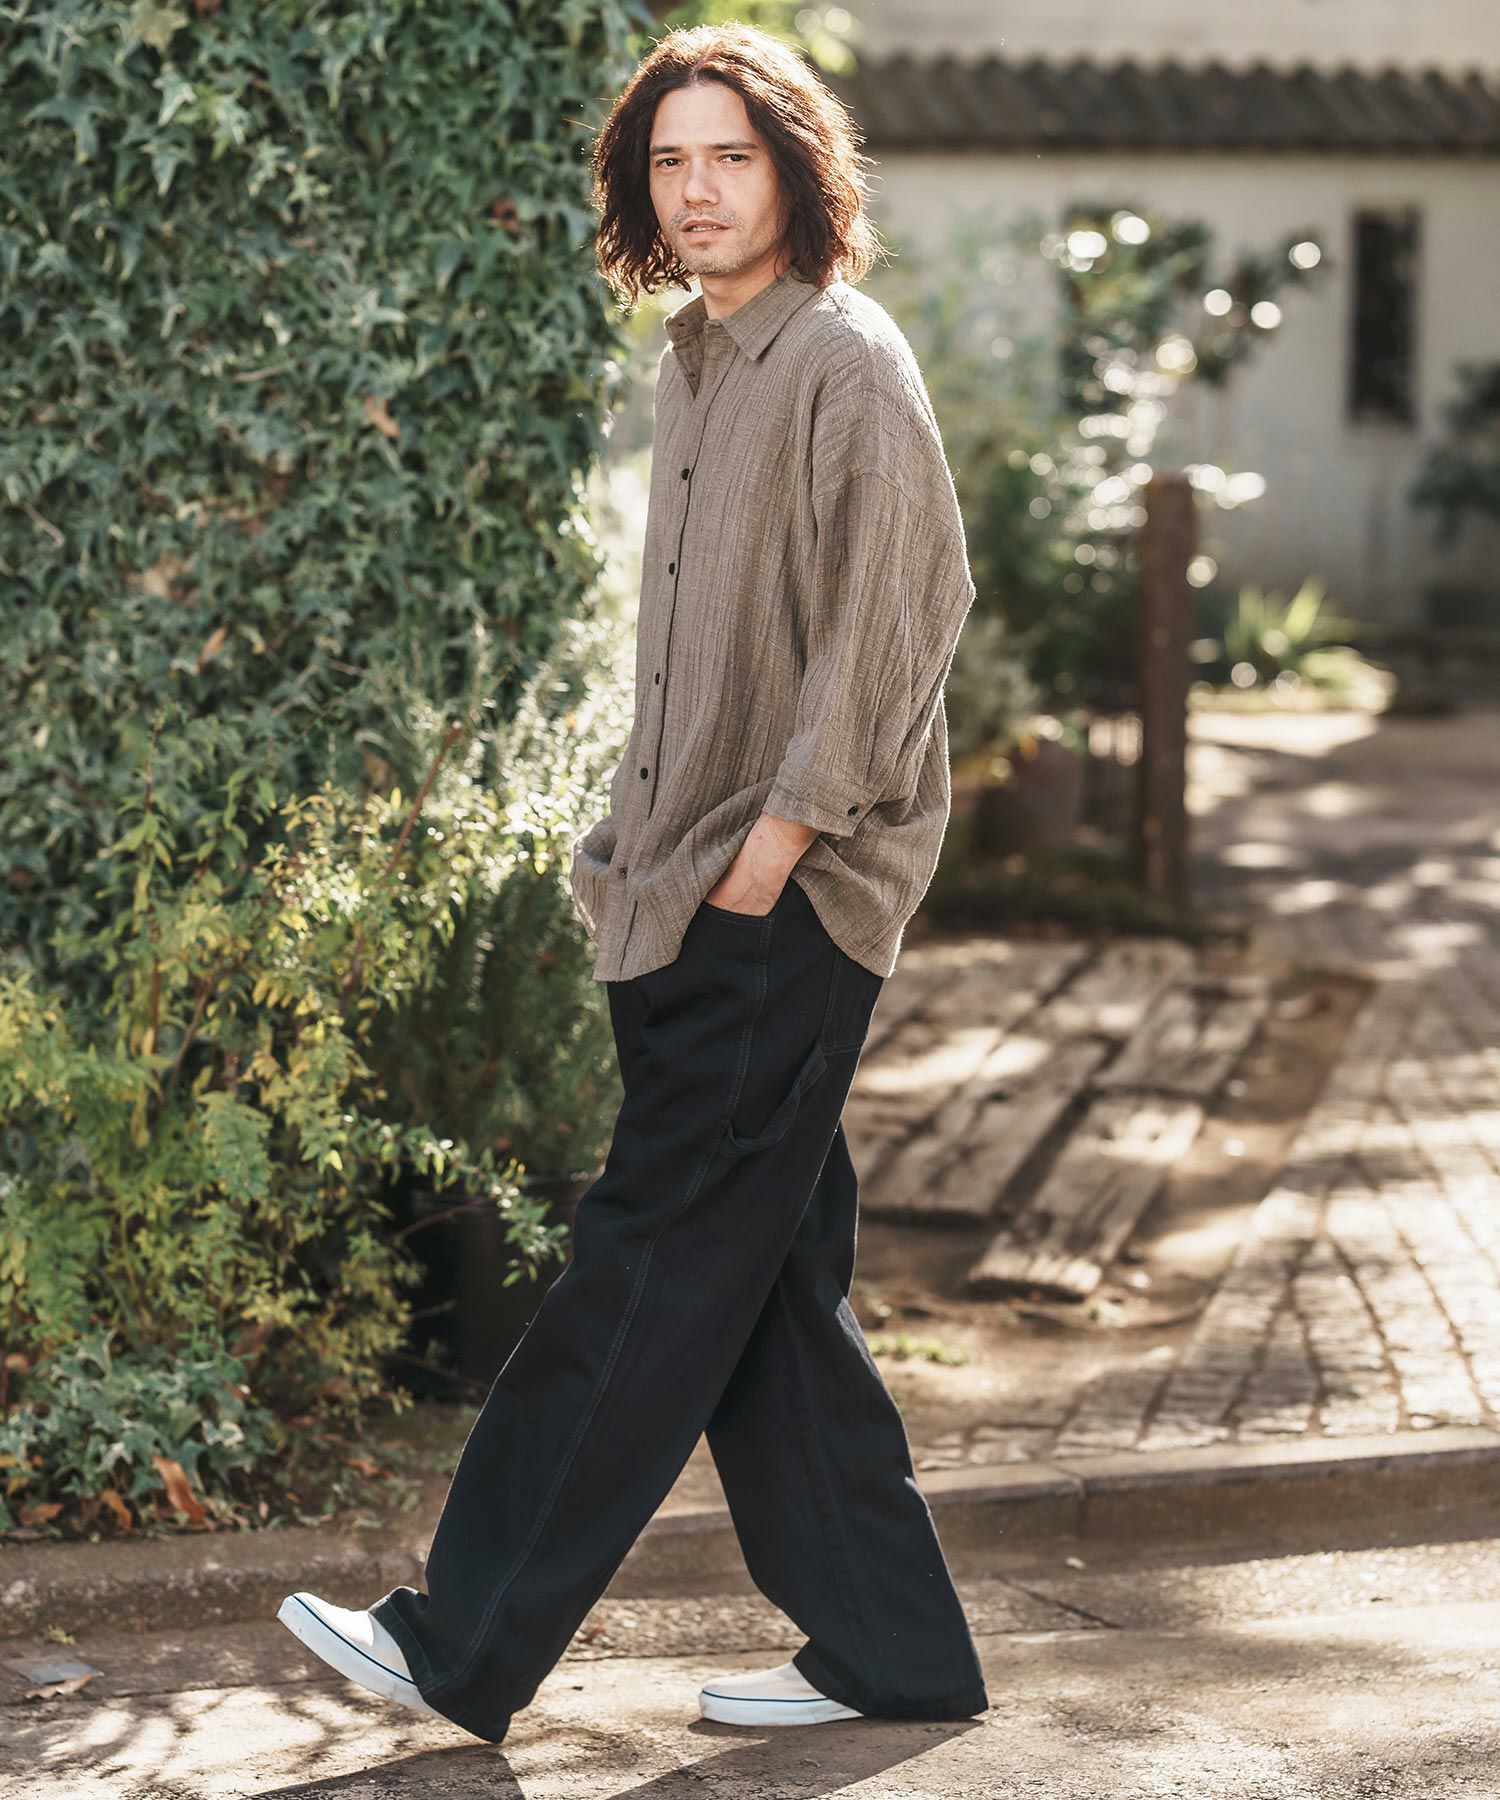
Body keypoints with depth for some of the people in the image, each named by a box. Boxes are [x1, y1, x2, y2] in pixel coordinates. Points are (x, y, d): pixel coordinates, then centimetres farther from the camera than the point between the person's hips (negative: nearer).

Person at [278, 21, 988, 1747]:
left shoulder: (846, 361, -10)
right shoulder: (701, 363, 16)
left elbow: (887, 630, -16)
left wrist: (763, 856, -16)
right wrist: (642, 845, 15)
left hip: (791, 896, -9)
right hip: (703, 890, 9)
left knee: (657, 1258, -5)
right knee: (765, 1278, 9)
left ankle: (462, 1644, -1)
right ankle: (887, 1646, 17)